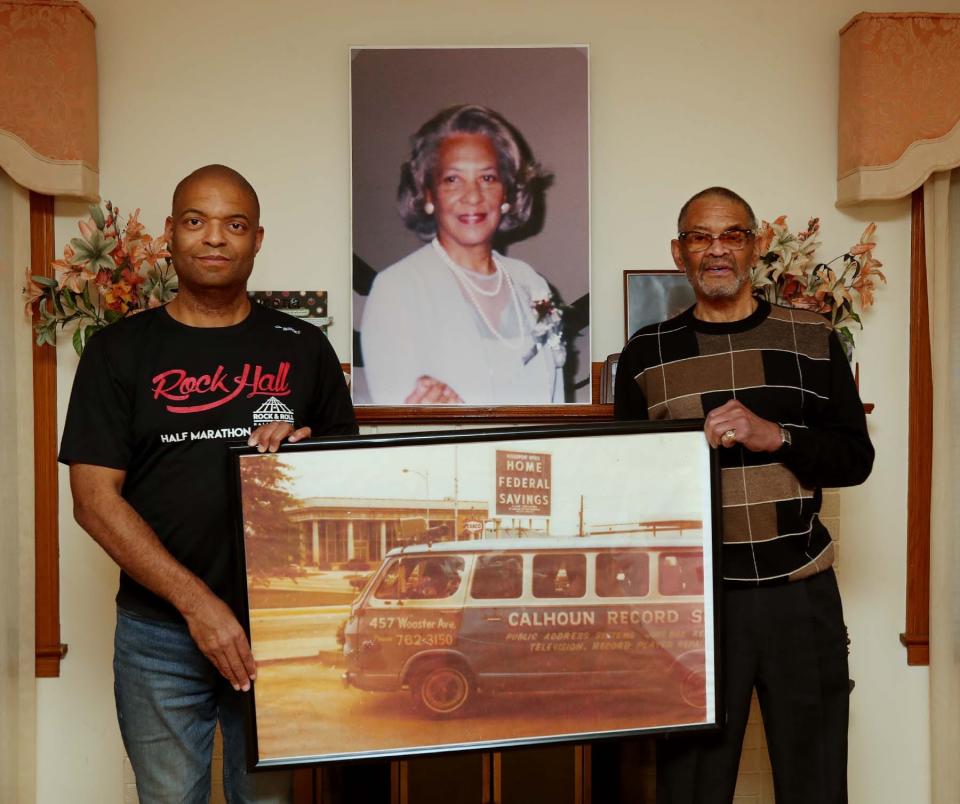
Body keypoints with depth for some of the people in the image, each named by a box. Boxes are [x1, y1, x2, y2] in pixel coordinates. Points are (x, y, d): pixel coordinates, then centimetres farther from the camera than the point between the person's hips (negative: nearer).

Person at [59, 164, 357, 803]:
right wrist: (196, 602, -14)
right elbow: (95, 499, -5)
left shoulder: (304, 348, 4)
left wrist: (304, 451, -14)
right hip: (159, 633, 0)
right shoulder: (119, 351, 1)